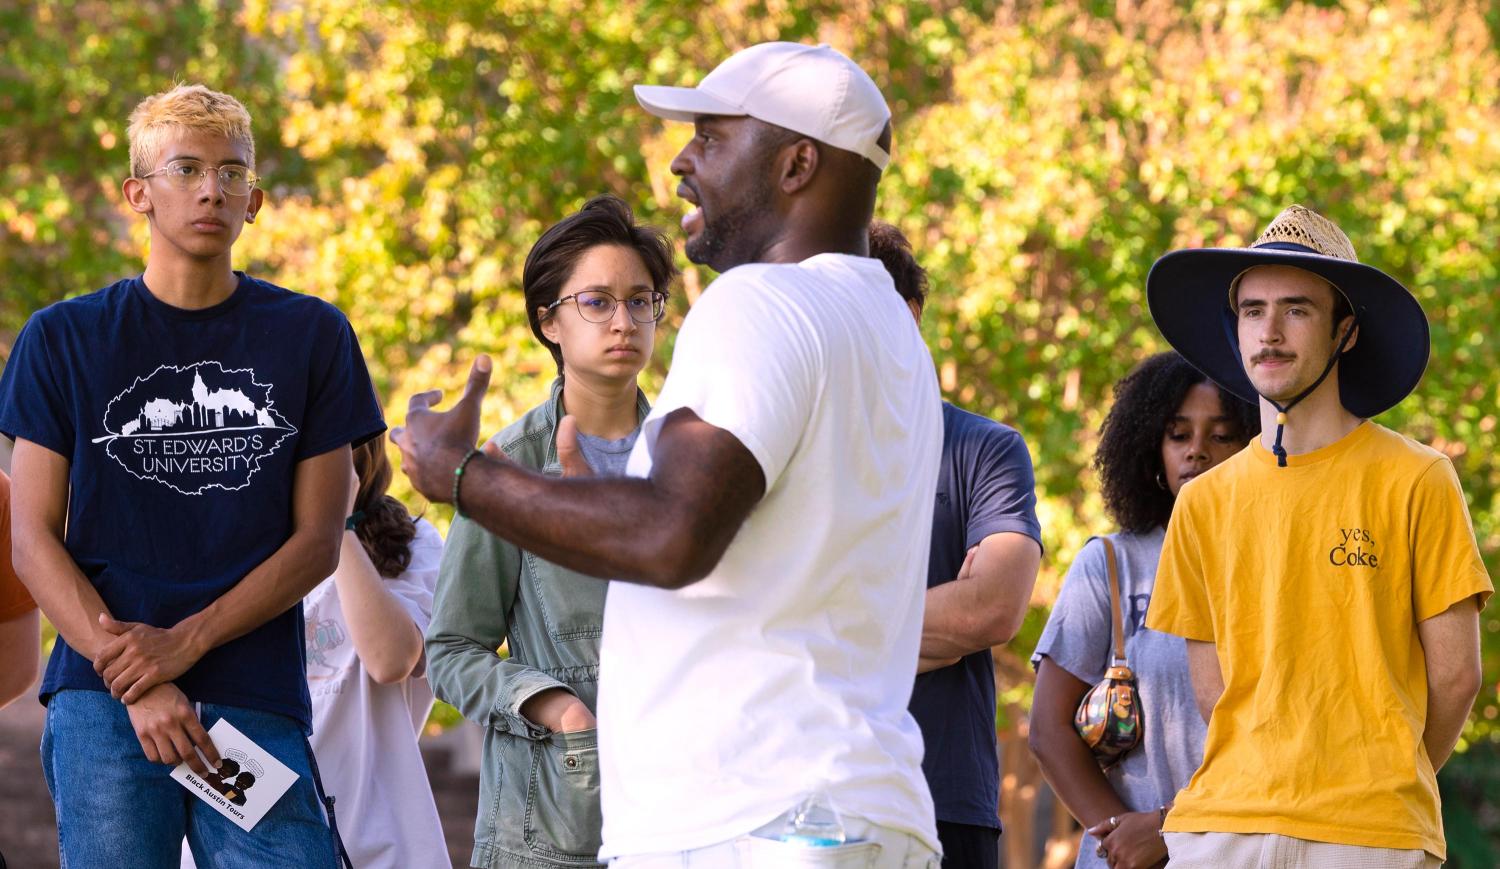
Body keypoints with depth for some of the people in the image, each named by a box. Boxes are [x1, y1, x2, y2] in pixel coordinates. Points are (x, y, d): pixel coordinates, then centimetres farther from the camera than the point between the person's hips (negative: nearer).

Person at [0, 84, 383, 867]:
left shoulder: (312, 337, 10)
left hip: (256, 705, 1)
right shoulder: (64, 339, 8)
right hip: (102, 705, 0)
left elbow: (318, 540, 6)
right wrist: (134, 683, -10)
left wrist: (184, 643, -7)